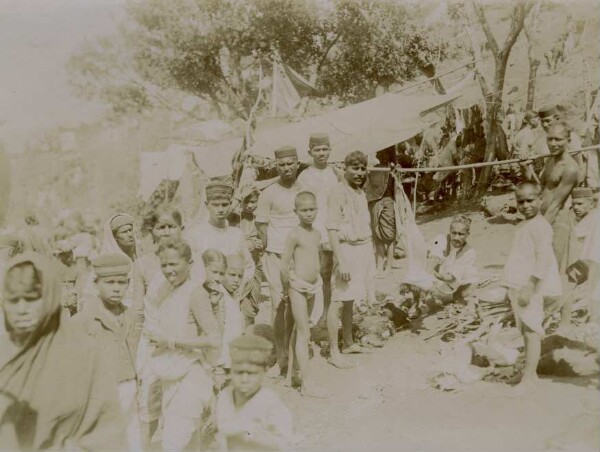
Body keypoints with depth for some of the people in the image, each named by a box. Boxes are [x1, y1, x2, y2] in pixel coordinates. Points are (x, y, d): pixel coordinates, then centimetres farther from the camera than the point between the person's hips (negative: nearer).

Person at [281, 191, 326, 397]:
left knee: (299, 330, 17)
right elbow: (284, 264, -14)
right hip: (298, 287, -7)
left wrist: (316, 279, 15)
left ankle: (292, 368, 31)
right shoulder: (295, 235, -14)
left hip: (312, 287, 7)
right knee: (304, 334, -9)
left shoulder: (317, 234, 9)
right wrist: (288, 286, -7)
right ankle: (307, 383, -8)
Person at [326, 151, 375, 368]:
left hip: (364, 250, 8)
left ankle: (348, 343, 28)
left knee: (350, 299, 17)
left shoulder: (361, 193, 14)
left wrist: (370, 254, 19)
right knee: (338, 301, -6)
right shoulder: (338, 193, -12)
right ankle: (334, 352, -2)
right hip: (347, 250, -8)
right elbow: (332, 230, -17)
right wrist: (341, 262, -22)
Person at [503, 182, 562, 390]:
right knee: (526, 331, 15)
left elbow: (543, 257, -21)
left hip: (530, 288, -10)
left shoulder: (539, 225, -12)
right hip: (518, 286, 10)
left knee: (531, 331, -7)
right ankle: (529, 373, 24)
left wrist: (529, 286, -25)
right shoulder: (524, 226, 17)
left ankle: (528, 380, -5)